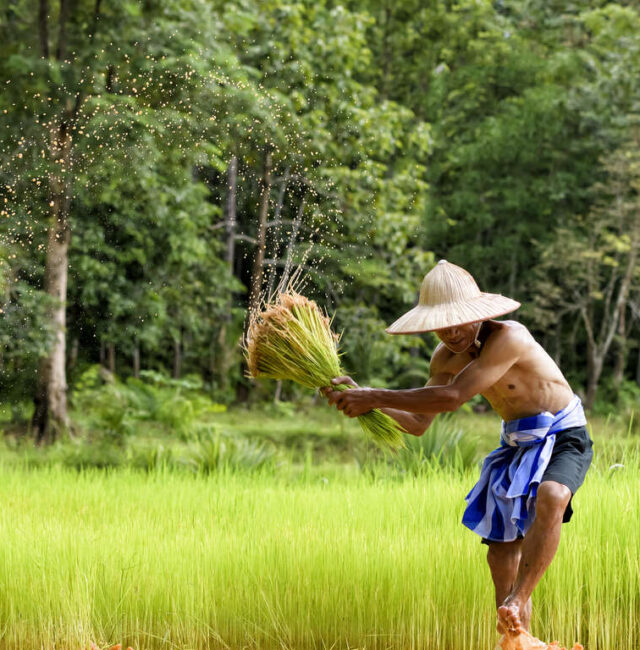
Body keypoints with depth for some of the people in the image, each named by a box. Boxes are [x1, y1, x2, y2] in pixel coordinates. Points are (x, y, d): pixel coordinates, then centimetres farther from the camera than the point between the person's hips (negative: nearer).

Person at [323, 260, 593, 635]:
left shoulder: (509, 339, -30)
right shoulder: (446, 357, -4)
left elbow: (452, 397, -34)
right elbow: (418, 423, 0)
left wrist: (376, 397, -30)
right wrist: (363, 399, -15)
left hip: (564, 438, -8)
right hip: (517, 445, 8)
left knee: (550, 499, -38)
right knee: (501, 554, 6)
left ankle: (519, 601, -29)